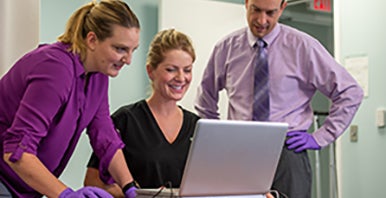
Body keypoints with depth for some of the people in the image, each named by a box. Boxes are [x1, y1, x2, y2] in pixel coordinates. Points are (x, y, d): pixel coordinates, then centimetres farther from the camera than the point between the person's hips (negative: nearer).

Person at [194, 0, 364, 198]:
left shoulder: (303, 47, -2)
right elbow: (205, 98, 21)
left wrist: (320, 137, -2)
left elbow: (350, 93, 2)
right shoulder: (226, 48, 5)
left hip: (287, 153, -2)